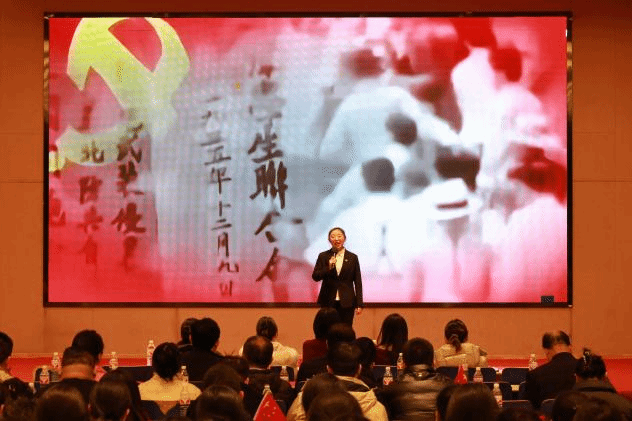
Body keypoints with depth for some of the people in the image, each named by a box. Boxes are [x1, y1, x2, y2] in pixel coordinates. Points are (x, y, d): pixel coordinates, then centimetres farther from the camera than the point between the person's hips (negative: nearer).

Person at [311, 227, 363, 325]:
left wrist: (359, 304, 1)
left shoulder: (352, 258, 6)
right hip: (328, 302, 0)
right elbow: (315, 277, 2)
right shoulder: (323, 256, 7)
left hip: (346, 302, 0)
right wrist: (328, 268, -15)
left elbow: (358, 282, 6)